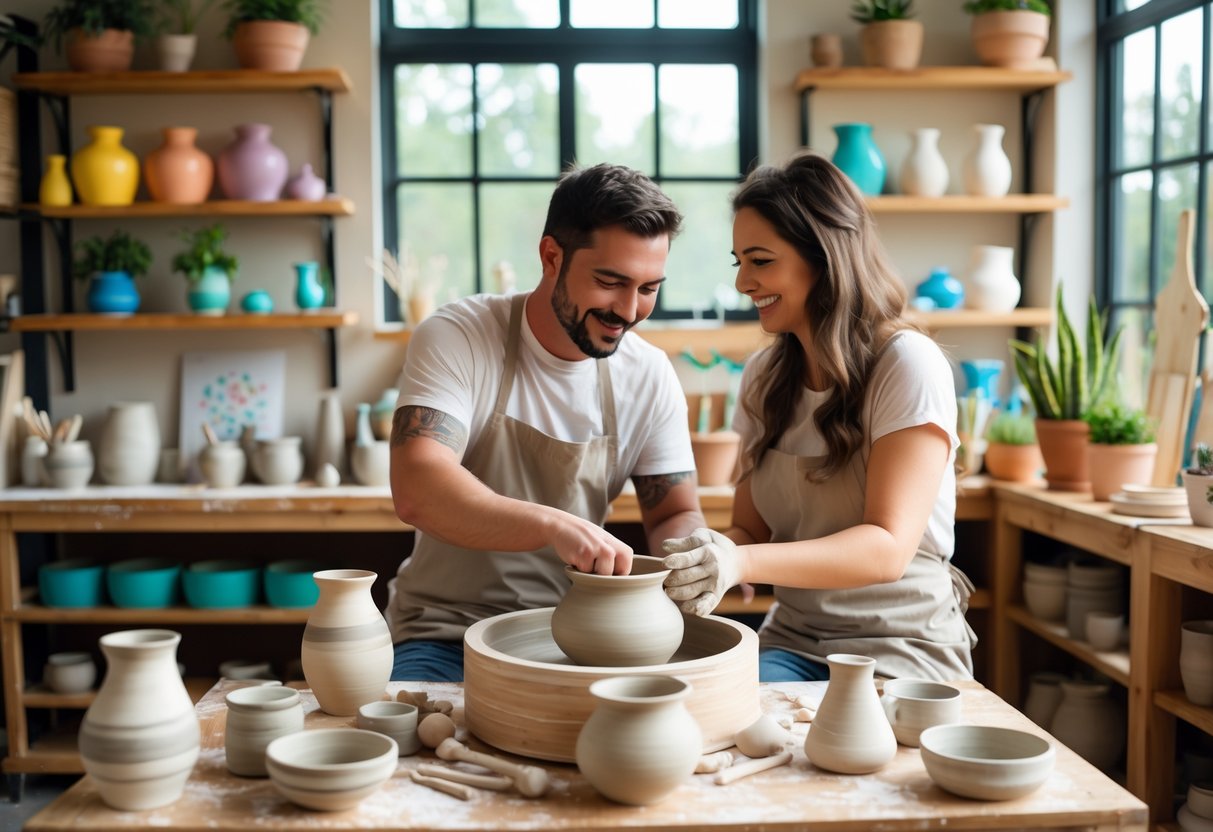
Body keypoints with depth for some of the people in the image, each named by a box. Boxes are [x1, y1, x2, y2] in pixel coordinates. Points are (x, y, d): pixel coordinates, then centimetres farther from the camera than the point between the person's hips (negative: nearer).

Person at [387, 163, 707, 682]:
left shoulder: (650, 374, 0)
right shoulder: (457, 337, -12)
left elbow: (676, 513, 6)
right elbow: (417, 492, -26)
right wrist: (555, 525, -42)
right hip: (446, 635, -4)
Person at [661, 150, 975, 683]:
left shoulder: (909, 367, -12)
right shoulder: (763, 378, 7)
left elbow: (888, 548, -20)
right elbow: (751, 528, 7)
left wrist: (741, 563, -35)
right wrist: (711, 558, -17)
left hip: (903, 652, -4)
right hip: (791, 642, 4)